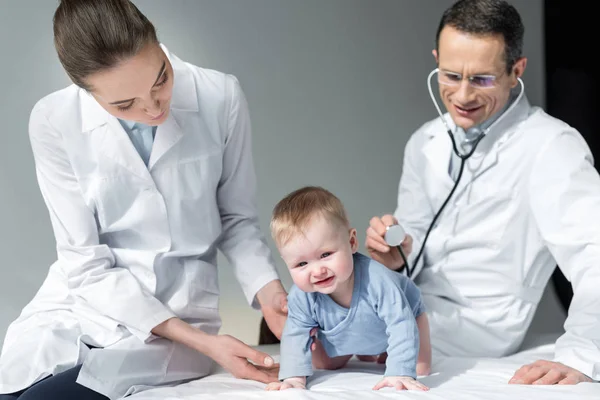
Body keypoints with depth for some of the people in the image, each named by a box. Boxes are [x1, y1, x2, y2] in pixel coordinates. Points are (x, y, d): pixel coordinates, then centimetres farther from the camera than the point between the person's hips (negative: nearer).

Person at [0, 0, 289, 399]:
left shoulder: (220, 97, -12)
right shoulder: (54, 123, -12)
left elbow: (236, 218, 2)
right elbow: (87, 265, -11)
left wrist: (269, 291, -16)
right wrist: (199, 340, -19)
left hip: (177, 313, -2)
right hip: (79, 302, 2)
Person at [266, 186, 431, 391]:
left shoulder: (377, 281, -50)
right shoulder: (301, 297, -37)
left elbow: (402, 326, -47)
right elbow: (296, 336, -24)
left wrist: (399, 373, -54)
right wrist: (294, 377, -36)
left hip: (403, 312, -3)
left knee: (420, 369, -9)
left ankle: (385, 351, 22)